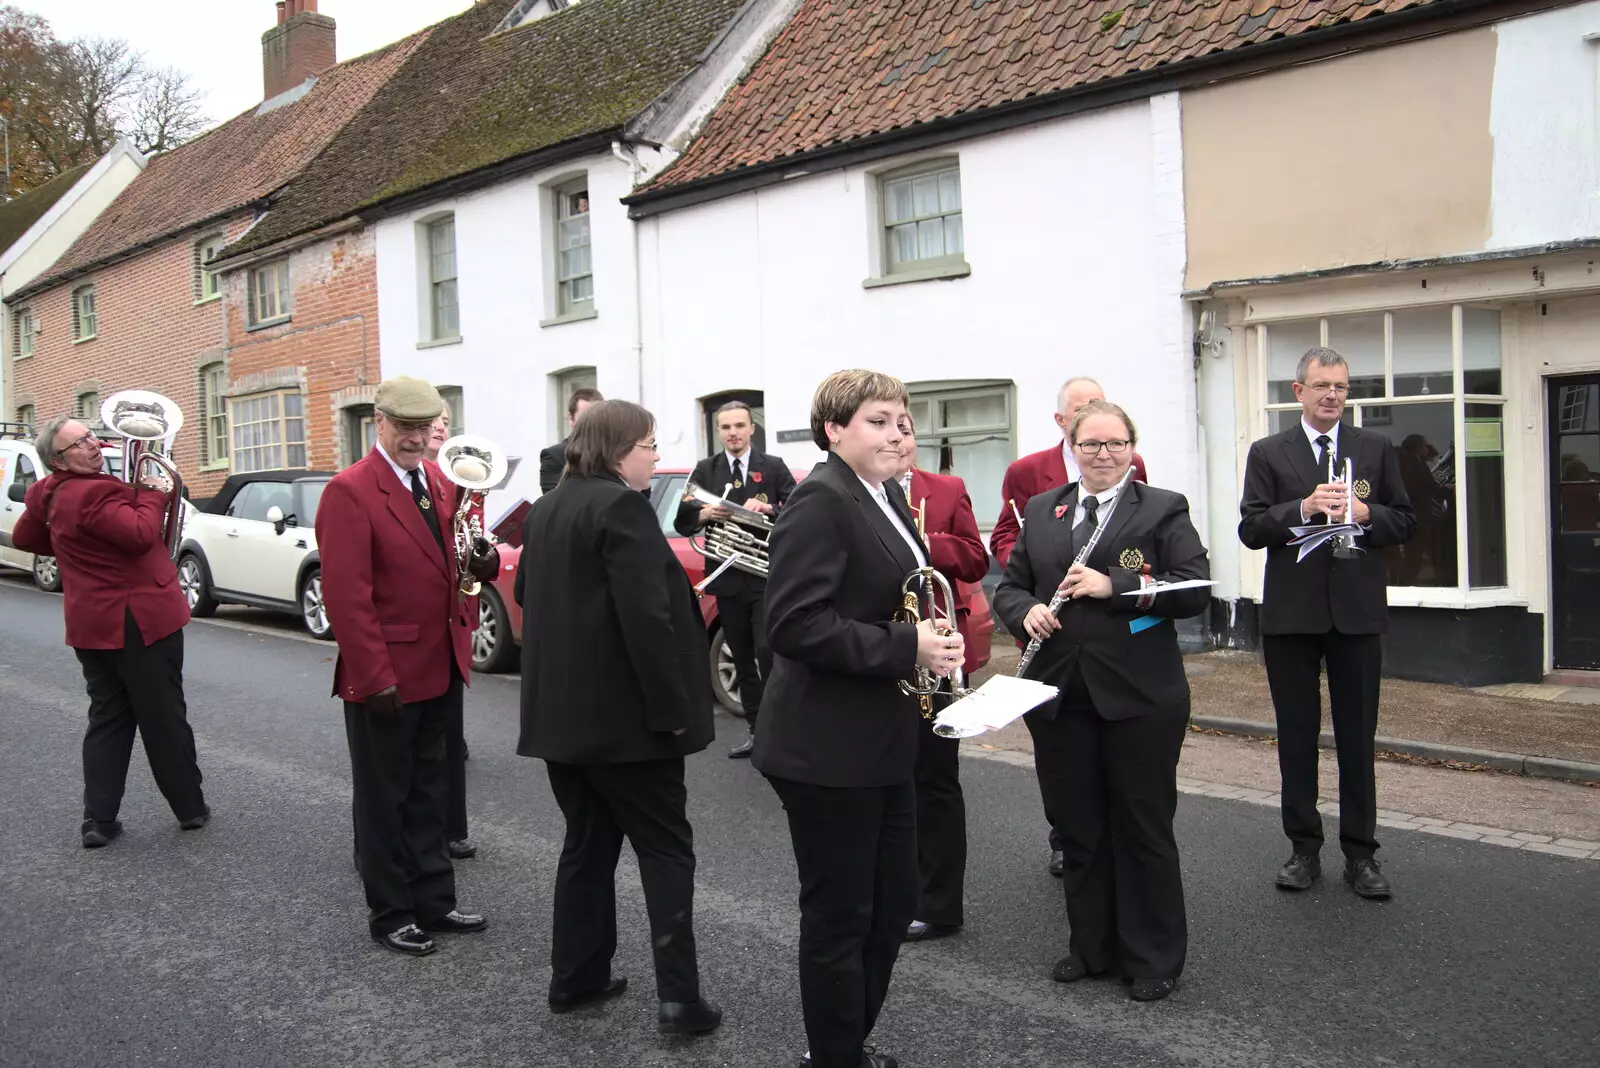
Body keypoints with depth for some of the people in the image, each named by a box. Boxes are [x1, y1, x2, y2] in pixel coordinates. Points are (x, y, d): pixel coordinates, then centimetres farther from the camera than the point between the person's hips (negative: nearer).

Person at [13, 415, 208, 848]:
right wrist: (152, 494, -13)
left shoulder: (49, 494, 8)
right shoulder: (94, 493, -22)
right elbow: (141, 535, -29)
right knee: (164, 718, 2)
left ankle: (98, 820, 11)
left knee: (107, 720, 13)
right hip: (137, 620, -8)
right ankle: (191, 809, 13)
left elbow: (24, 537, 23)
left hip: (91, 625, 9)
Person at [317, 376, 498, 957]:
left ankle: (434, 901, 31)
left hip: (441, 670, 7)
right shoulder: (349, 491, -14)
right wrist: (376, 679, -21)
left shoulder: (439, 483, 8)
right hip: (385, 679, -7)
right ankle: (390, 914, 23)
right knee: (384, 799, 9)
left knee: (428, 793, 18)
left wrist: (484, 561, -9)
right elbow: (346, 595, -19)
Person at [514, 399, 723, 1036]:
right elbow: (646, 617, -22)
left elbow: (532, 596, 21)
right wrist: (673, 706, -18)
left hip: (561, 709, 8)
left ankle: (575, 978, 22)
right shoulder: (621, 506, -16)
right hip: (622, 713, -8)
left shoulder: (545, 510, 12)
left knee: (587, 845, 17)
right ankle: (678, 996, 2)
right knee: (665, 848, 2)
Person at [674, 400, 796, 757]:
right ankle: (756, 728, 19)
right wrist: (704, 514, -19)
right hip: (727, 579, 3)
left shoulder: (774, 467, 2)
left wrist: (768, 509, -22)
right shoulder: (705, 470, 7)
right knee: (741, 659, 10)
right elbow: (682, 523, 2)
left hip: (766, 577, -3)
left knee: (767, 653, -11)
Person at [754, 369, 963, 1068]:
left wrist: (932, 642, 5)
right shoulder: (821, 500, -17)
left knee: (894, 902, 19)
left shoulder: (888, 496, 12)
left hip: (883, 743, 9)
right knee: (840, 917, 5)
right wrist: (906, 648, -25)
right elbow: (794, 625, -25)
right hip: (828, 748, -9)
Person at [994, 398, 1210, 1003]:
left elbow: (1196, 592, -10)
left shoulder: (1164, 509, -1)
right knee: (1078, 828, 13)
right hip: (1060, 696, 4)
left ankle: (1154, 958, 22)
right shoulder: (1041, 511, 12)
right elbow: (1009, 585, 15)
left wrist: (1115, 585, -19)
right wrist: (1026, 611, -8)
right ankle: (1092, 946, 29)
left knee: (1143, 830, 7)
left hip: (1140, 697, -4)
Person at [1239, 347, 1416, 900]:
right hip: (1291, 611, 0)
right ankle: (1304, 848, 19)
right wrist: (1303, 508, -18)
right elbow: (1251, 529, -3)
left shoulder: (1376, 449, 8)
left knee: (1357, 736, 6)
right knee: (1296, 735, 8)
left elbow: (1405, 523, 8)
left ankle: (1361, 854, 16)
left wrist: (1365, 513, -12)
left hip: (1357, 610, 1)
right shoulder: (1268, 453, 4)